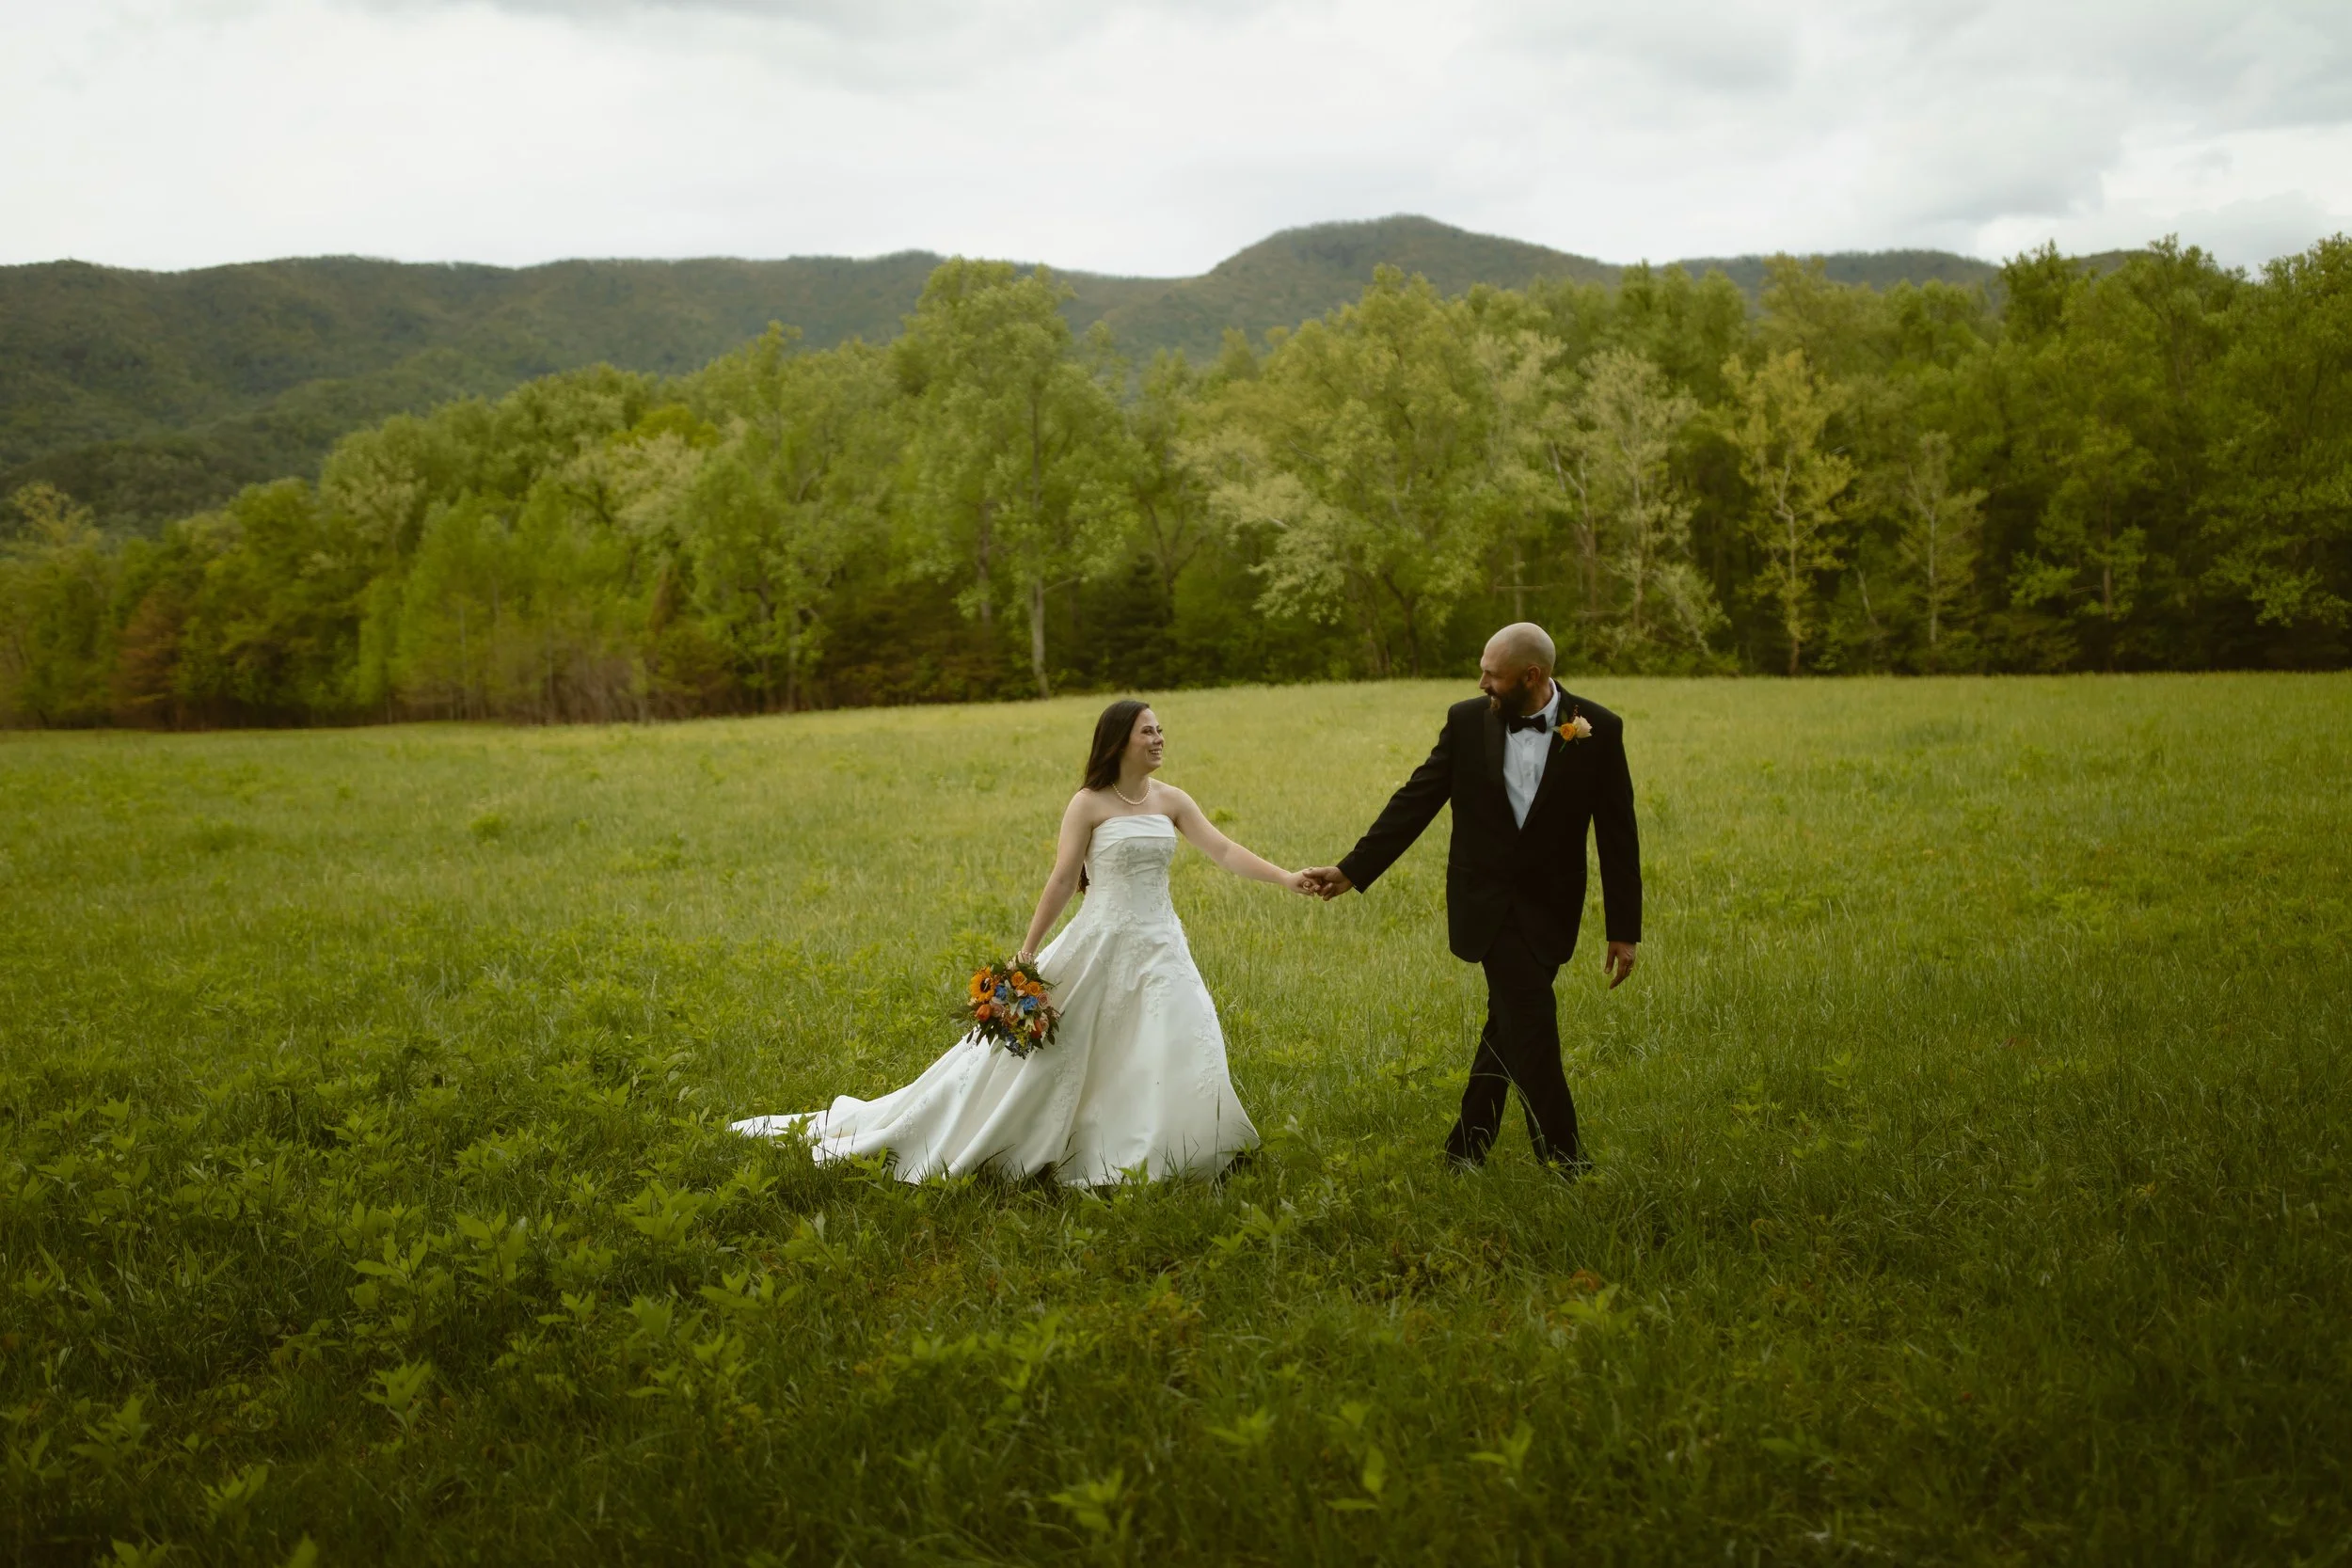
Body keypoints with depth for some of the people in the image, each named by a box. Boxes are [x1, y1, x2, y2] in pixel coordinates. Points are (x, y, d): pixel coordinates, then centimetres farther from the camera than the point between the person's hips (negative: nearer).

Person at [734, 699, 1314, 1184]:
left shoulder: (1171, 801, 6)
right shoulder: (1088, 804, -6)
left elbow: (1225, 851, 2)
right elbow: (1061, 882, -7)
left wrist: (1287, 878, -10)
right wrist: (1027, 955, -9)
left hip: (1158, 949, 4)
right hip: (1100, 945, -4)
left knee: (1179, 1053, -5)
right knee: (1035, 1044, 2)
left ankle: (1145, 1155, 10)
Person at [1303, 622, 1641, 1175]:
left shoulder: (1599, 729, -8)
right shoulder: (1468, 721, -5)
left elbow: (1617, 834, -4)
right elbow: (1415, 801, 1)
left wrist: (1624, 929, -4)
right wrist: (1352, 869, -1)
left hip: (1549, 908, 1)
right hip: (1487, 902, -1)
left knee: (1508, 1027, 10)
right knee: (1532, 1023, -11)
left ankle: (1466, 1150, 25)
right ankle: (1566, 1165, -3)